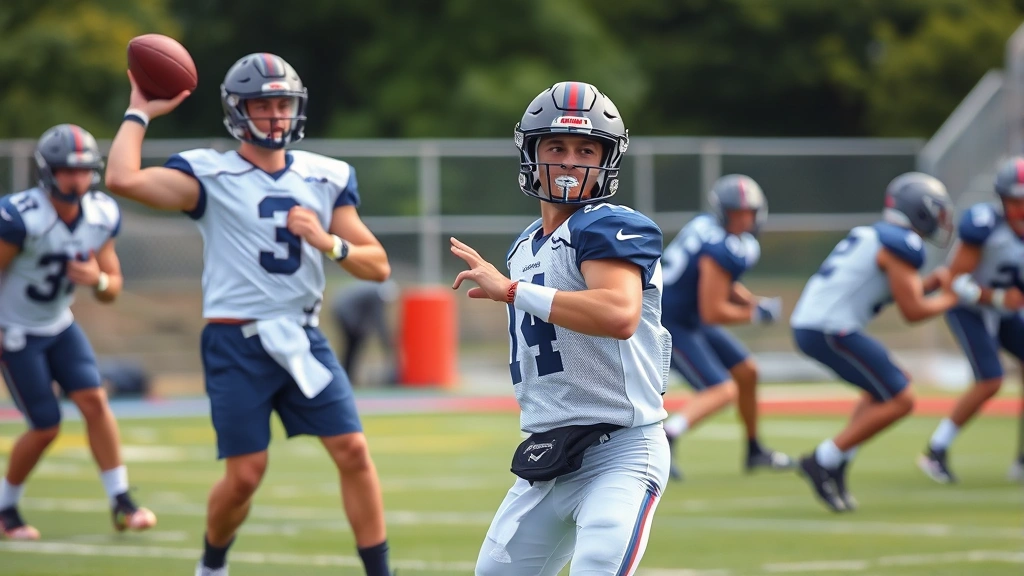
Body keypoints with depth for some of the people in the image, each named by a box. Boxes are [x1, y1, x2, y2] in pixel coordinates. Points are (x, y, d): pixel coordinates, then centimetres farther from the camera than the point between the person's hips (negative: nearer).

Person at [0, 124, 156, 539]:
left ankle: (121, 504, -5)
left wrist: (98, 280, -23)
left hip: (60, 326, 6)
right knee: (46, 428, -5)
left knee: (94, 400, -9)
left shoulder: (101, 216, -8)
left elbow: (112, 290, 0)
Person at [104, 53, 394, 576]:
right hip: (238, 344, -4)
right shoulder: (209, 175, -4)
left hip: (303, 337, 4)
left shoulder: (326, 178, 9)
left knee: (353, 451, -6)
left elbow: (377, 266, 8)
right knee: (246, 473, -4)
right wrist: (139, 112, -8)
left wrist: (328, 242, -12)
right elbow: (122, 180, -21)